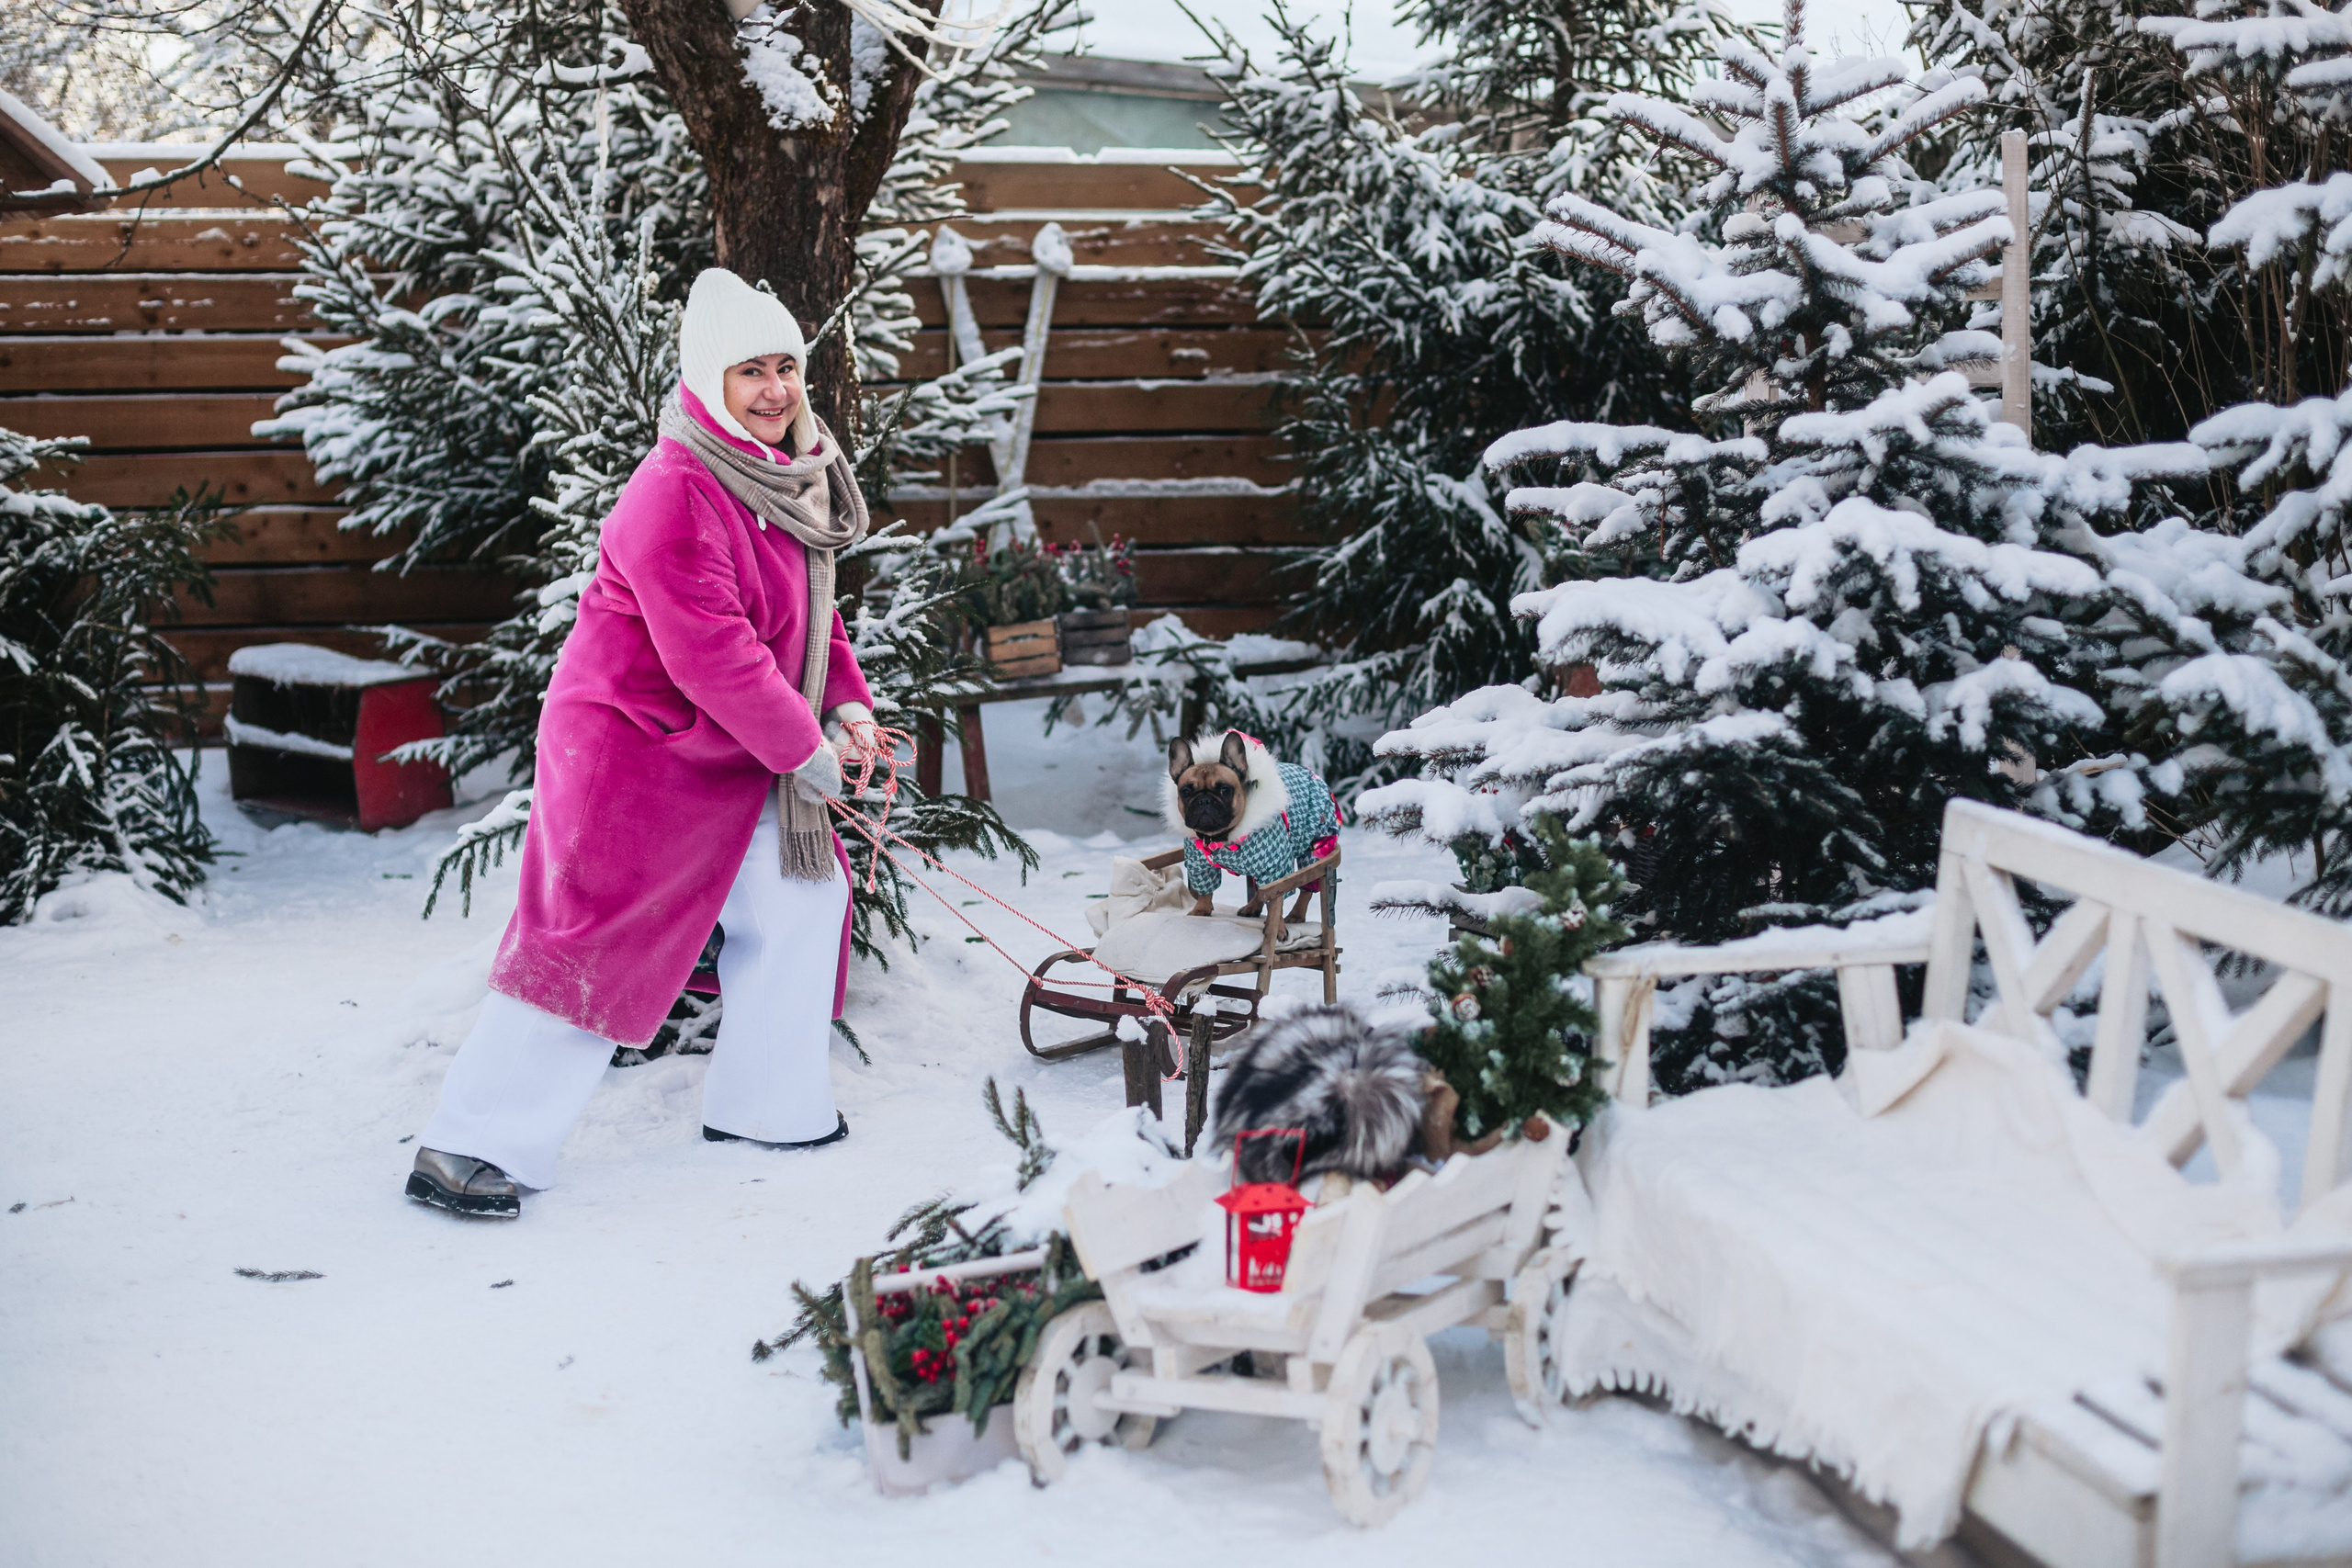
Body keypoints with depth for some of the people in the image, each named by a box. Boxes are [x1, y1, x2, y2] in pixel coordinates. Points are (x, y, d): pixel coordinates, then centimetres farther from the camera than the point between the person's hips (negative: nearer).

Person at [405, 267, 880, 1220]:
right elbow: (708, 650, -27)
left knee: (799, 897, 12)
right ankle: (469, 1147, -2)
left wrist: (845, 701, 3)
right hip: (630, 746, -9)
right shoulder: (674, 494, -24)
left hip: (732, 756, 9)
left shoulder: (794, 476, 7)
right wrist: (801, 746, -18)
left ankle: (764, 1104, 27)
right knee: (593, 943, -10)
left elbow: (806, 607, 18)